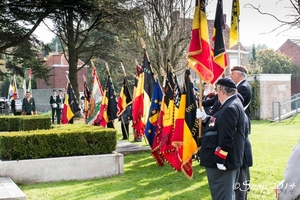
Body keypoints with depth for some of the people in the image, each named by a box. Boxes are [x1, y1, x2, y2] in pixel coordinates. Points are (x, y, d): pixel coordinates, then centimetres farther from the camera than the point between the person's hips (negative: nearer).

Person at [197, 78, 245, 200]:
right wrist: (205, 118, 10)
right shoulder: (232, 104, 13)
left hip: (223, 160, -11)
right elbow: (219, 127, 21)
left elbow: (226, 137, -27)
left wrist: (220, 159, -24)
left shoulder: (230, 108, -22)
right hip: (227, 158, 11)